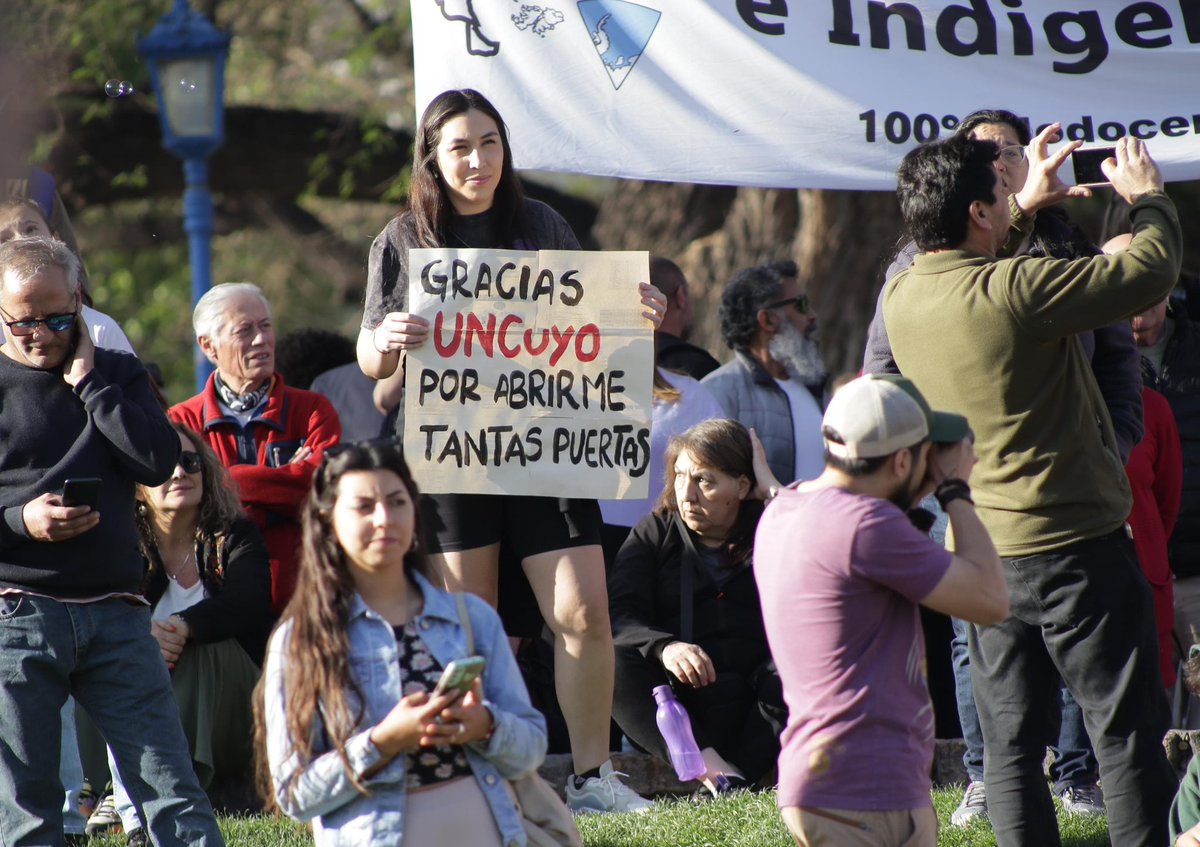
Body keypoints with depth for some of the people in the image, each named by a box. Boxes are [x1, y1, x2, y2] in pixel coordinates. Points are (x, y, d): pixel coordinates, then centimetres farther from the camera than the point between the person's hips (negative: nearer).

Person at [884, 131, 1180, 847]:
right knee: (1129, 732, 1)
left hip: (981, 547, 7)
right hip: (1075, 544, -7)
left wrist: (1028, 208, 30)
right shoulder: (1015, 291, -22)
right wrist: (1149, 197, 4)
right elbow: (1149, 275, -14)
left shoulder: (903, 295, 0)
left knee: (1010, 741, 9)